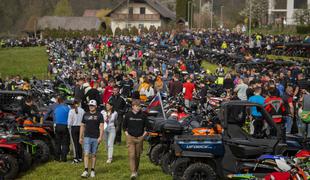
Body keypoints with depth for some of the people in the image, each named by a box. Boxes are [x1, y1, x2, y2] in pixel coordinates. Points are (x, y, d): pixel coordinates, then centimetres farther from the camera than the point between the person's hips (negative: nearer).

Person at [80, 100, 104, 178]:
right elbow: (82, 126, 13)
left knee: (93, 155, 7)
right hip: (87, 137, 1)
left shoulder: (99, 115, 2)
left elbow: (101, 126, -4)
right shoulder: (85, 115, 9)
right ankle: (86, 171, -13)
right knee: (86, 154, -9)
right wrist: (80, 137, 9)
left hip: (95, 138, -1)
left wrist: (100, 137, -15)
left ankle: (92, 171, 15)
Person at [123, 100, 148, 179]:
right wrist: (126, 133, 4)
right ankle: (133, 173, -16)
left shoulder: (143, 115, 0)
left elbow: (146, 125, 12)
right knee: (131, 155, -12)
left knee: (137, 155, 9)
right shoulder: (128, 115, 0)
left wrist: (144, 133, 4)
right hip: (130, 137, -1)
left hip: (140, 138, 1)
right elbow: (124, 125, 13)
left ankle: (136, 170, 27)